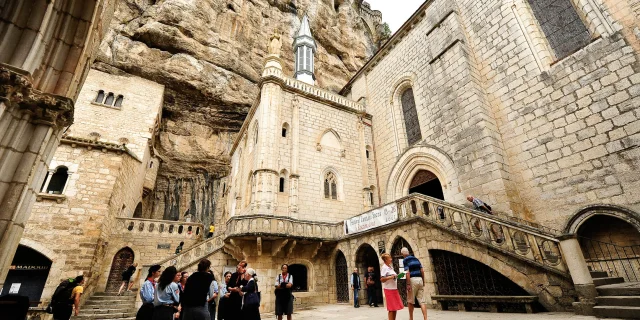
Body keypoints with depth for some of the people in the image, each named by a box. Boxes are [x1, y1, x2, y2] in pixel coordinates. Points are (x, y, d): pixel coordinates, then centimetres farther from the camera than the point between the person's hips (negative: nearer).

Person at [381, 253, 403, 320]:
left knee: (395, 307, 12)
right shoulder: (384, 267, -13)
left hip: (394, 289, 9)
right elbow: (382, 279, -19)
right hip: (389, 289, -9)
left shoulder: (390, 267, 14)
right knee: (392, 308, -4)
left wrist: (396, 276, 7)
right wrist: (391, 277, -24)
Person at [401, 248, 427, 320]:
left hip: (412, 280, -5)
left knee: (410, 301, 9)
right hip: (420, 279, 5)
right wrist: (423, 281, 19)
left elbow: (407, 272, -13)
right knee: (422, 301, 4)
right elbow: (422, 271, 12)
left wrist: (408, 284, -14)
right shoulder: (416, 259, 15)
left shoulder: (405, 260, -3)